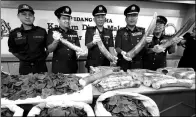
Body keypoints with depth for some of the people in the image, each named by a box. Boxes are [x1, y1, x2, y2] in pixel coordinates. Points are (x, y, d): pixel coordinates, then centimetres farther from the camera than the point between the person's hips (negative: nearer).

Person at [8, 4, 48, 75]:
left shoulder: (42, 31, -3)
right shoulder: (14, 33, 0)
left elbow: (48, 48, 6)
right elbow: (13, 50, 12)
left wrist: (43, 57, -1)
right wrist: (22, 58, 6)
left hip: (41, 66, 0)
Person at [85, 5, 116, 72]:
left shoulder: (109, 32, 9)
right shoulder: (89, 30, 2)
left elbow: (111, 47, 1)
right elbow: (87, 46, -10)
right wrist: (93, 42, -32)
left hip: (106, 64, 2)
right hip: (92, 64, -2)